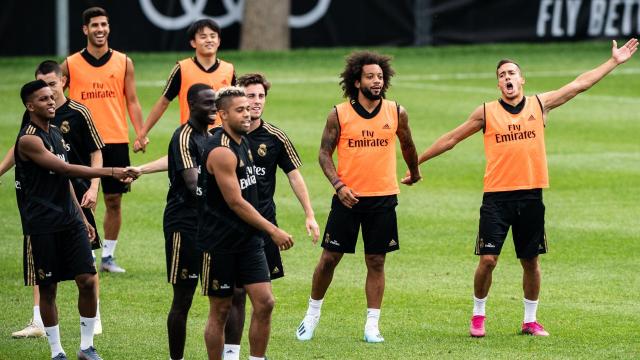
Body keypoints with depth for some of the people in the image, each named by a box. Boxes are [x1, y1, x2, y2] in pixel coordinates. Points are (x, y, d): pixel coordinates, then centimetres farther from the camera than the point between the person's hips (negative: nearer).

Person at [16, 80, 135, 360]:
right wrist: (111, 172, -25)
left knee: (87, 280, -2)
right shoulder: (28, 140, -14)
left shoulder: (56, 134, 13)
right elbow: (66, 170, -22)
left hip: (69, 220, 7)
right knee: (48, 289, 2)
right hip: (42, 225, -7)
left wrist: (82, 217, 19)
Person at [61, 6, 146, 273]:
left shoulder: (123, 62, 5)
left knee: (114, 200, 5)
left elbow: (132, 101, 6)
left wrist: (141, 134, -4)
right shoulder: (71, 65, 2)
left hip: (116, 141, 2)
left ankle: (108, 256, 14)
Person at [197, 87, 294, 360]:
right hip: (220, 242, -8)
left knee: (264, 302, -2)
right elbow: (236, 203, -20)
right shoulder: (221, 152, -18)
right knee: (221, 311, 2)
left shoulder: (243, 143, 10)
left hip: (248, 240, 8)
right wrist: (273, 230, -17)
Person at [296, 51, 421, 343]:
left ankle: (372, 326, 9)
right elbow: (325, 153, -2)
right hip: (348, 197, -1)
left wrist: (414, 172, 31)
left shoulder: (396, 113, 0)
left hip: (383, 198, 1)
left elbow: (407, 145, 18)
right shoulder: (339, 115, -5)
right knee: (329, 258, 3)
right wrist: (338, 185, -15)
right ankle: (312, 313, 20)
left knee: (376, 262, 4)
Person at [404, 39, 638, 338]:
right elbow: (452, 139, 10)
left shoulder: (540, 105, 6)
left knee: (531, 261, 7)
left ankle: (530, 320, 20)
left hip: (531, 195, 2)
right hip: (497, 196, -2)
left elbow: (580, 84, 9)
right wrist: (417, 160, 12)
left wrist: (614, 61, 8)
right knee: (488, 259, -8)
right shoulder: (486, 113, 2)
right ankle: (478, 315, 10)